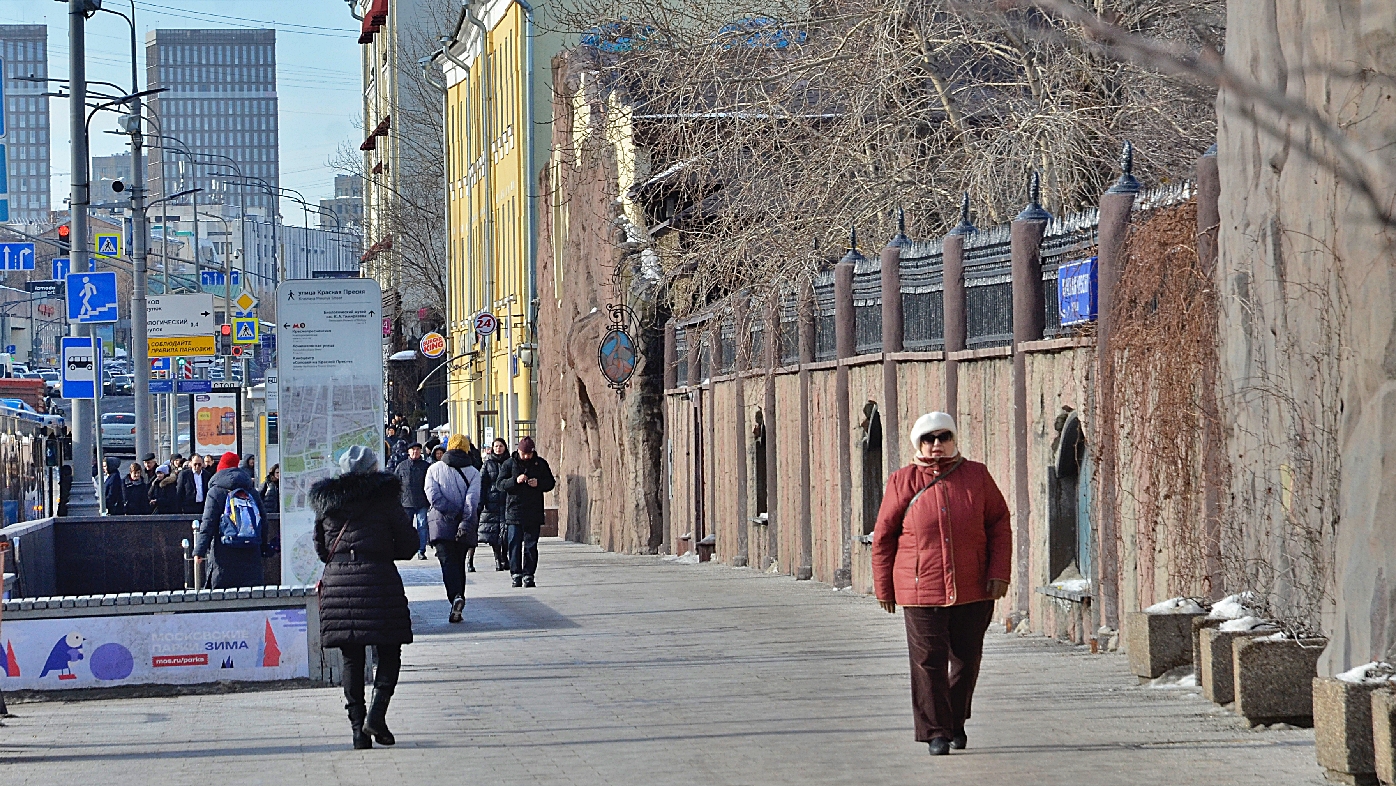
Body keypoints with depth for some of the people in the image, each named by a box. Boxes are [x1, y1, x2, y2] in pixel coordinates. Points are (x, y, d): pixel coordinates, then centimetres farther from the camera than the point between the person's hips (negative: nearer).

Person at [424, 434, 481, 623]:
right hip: (463, 526, 2)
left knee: (448, 562, -9)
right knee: (459, 563, 13)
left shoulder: (434, 469, 3)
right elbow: (472, 500, -9)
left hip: (441, 523, -2)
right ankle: (457, 600, 14)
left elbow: (432, 495, -7)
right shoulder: (473, 472, 3)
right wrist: (466, 521, -14)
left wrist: (451, 512, -8)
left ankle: (456, 597, -32)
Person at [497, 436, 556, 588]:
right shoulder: (509, 464, 2)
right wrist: (515, 481, -18)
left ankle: (528, 575, 7)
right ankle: (516, 575, -1)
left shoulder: (540, 464, 7)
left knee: (531, 545, 2)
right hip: (514, 511, -1)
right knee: (515, 544, -4)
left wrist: (539, 483, -10)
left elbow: (550, 483, 10)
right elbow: (500, 484, -2)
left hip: (534, 512, 1)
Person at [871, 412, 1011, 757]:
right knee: (928, 661, -5)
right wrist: (884, 587, 6)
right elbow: (883, 537, 6)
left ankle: (956, 723, 29)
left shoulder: (976, 476, 5)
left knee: (967, 660, 10)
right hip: (921, 591, -2)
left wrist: (999, 572, -2)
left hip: (972, 589, 2)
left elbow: (999, 524, 8)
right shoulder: (902, 482, 1)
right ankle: (935, 731, 3)